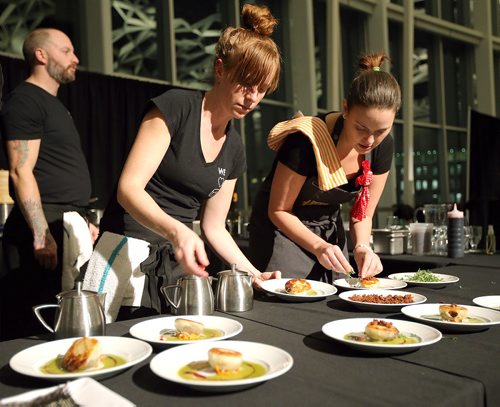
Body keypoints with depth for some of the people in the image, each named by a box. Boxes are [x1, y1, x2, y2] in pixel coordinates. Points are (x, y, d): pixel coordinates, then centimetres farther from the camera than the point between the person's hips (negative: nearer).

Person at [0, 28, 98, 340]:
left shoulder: (54, 104, 23)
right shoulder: (25, 100, -5)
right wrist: (41, 235, -20)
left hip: (67, 229, 9)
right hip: (45, 230, -9)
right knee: (38, 325, -7)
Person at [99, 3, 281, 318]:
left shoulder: (235, 150, 9)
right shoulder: (176, 107, -10)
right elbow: (129, 187, -18)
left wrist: (254, 274, 4)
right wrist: (176, 230, -34)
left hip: (178, 262, 6)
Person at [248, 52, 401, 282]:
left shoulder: (382, 147, -11)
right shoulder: (306, 142, -30)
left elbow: (363, 214, -1)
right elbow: (278, 211, -18)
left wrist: (362, 246, -21)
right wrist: (318, 246, -31)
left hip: (330, 231, 5)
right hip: (282, 229, -5)